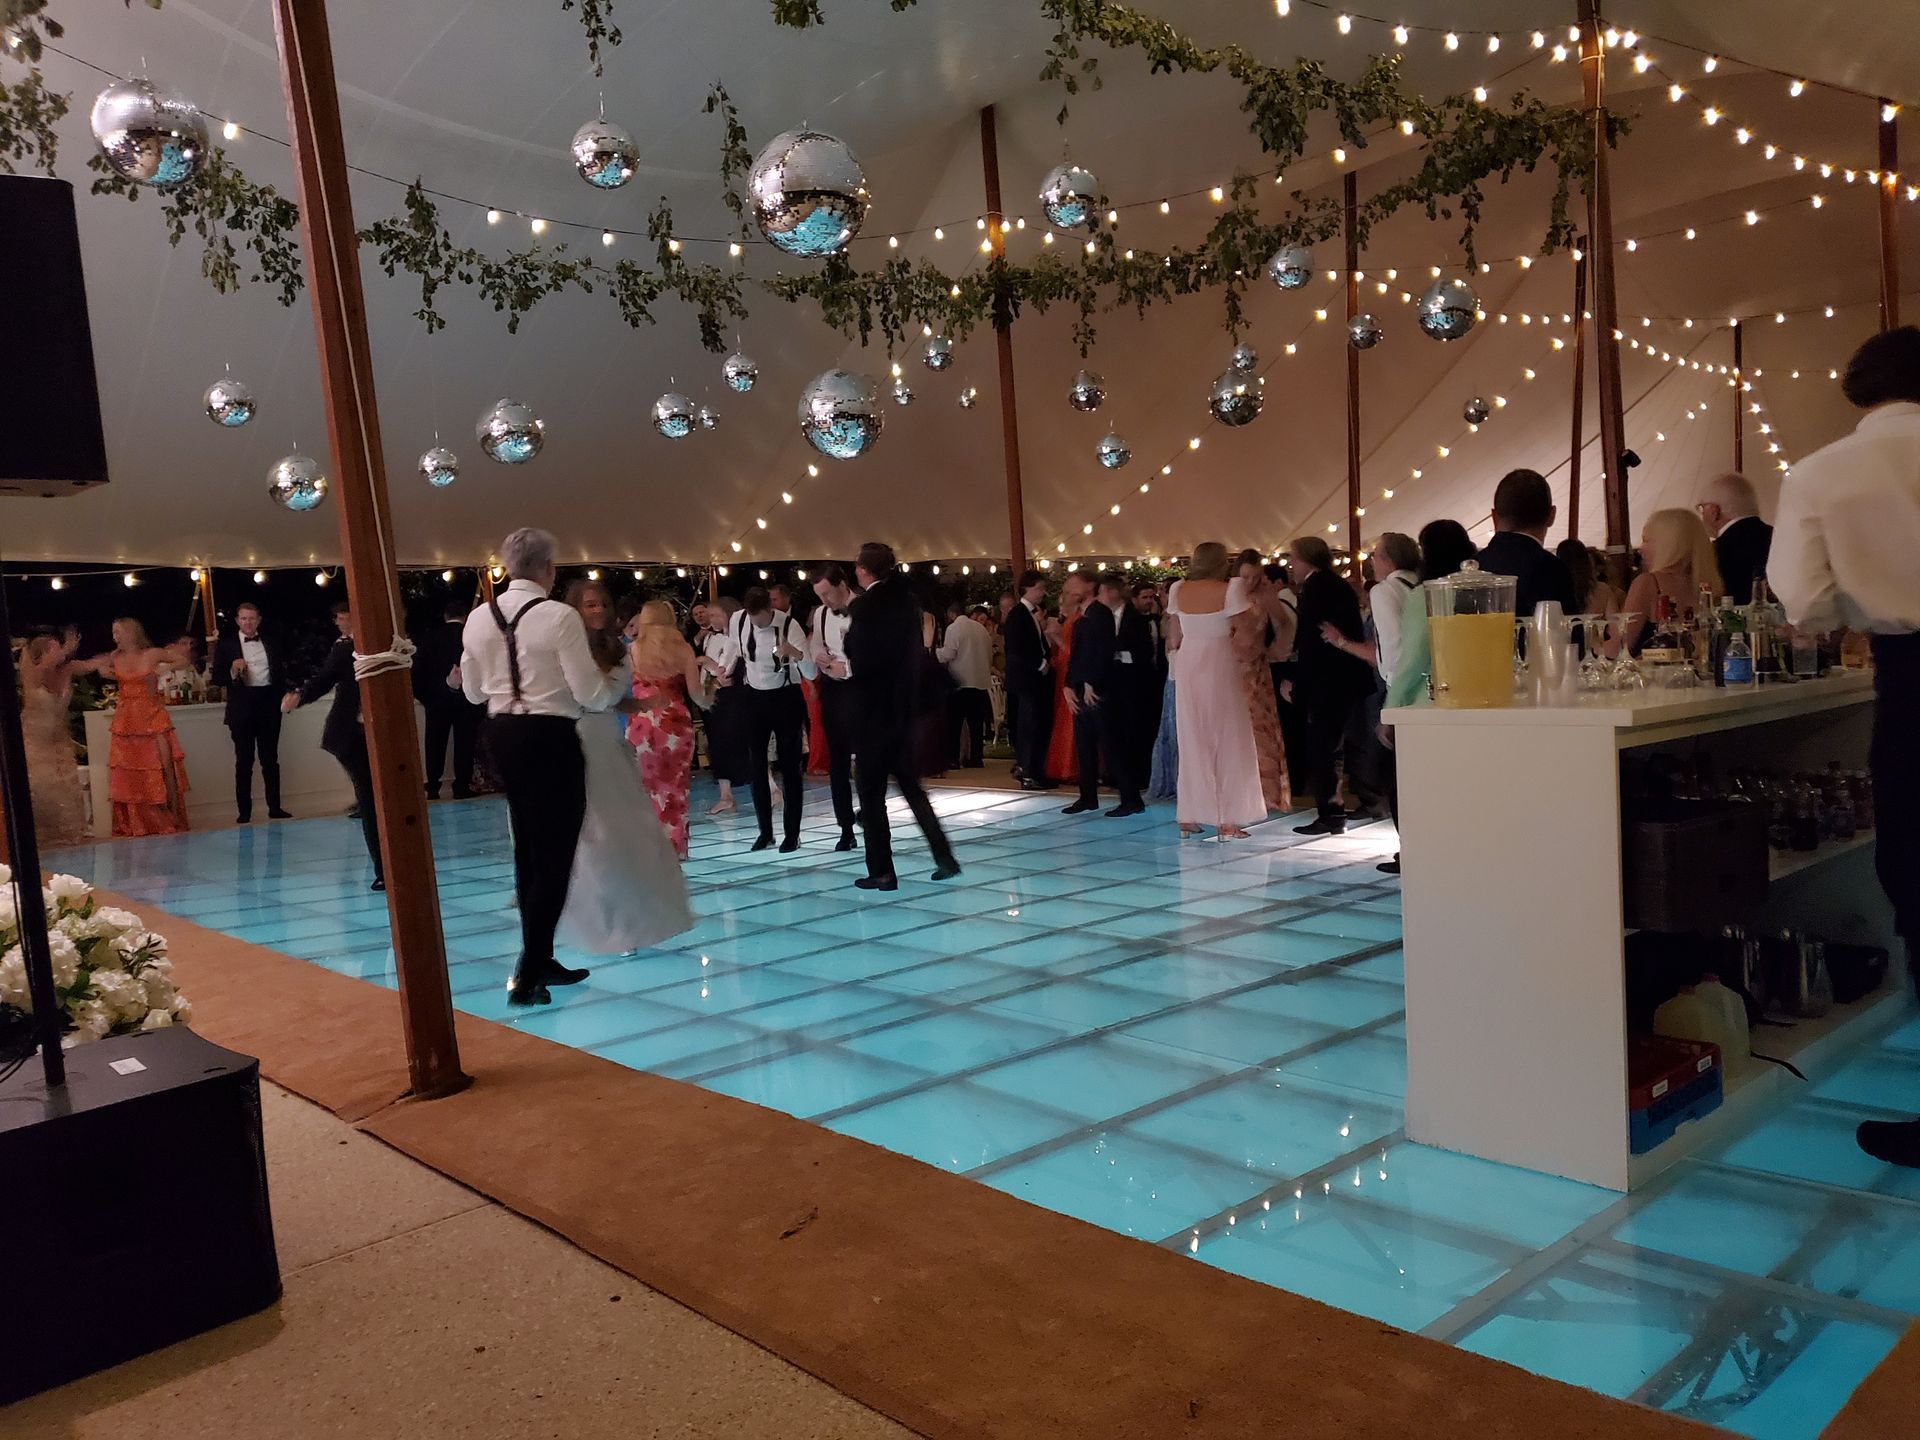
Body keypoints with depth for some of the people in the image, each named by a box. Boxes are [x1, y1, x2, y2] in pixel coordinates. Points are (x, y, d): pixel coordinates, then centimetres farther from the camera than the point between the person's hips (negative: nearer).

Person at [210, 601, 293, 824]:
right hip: (242, 707, -2)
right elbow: (217, 676, 0)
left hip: (269, 704, 2)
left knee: (270, 758, 7)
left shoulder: (270, 642, 12)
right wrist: (233, 671, -19)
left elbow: (281, 669, 17)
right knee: (243, 761, 1)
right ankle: (244, 811, 5)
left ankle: (274, 807, 11)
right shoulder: (225, 644, 3)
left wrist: (285, 693, 5)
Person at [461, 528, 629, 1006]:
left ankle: (539, 960, 27)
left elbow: (474, 691, 14)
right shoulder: (560, 617, -15)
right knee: (555, 854, -1)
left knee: (528, 850, 17)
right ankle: (527, 975, -4)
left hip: (503, 735, 7)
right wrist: (620, 677, 6)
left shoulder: (479, 618, 3)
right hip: (551, 738, -7)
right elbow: (591, 695, -14)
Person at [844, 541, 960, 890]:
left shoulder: (864, 606, -15)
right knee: (910, 784, 17)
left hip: (874, 710, -7)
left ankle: (881, 871, 7)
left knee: (871, 791, 3)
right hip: (904, 707, 7)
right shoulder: (907, 601, 6)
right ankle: (944, 857, 12)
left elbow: (860, 664, -19)